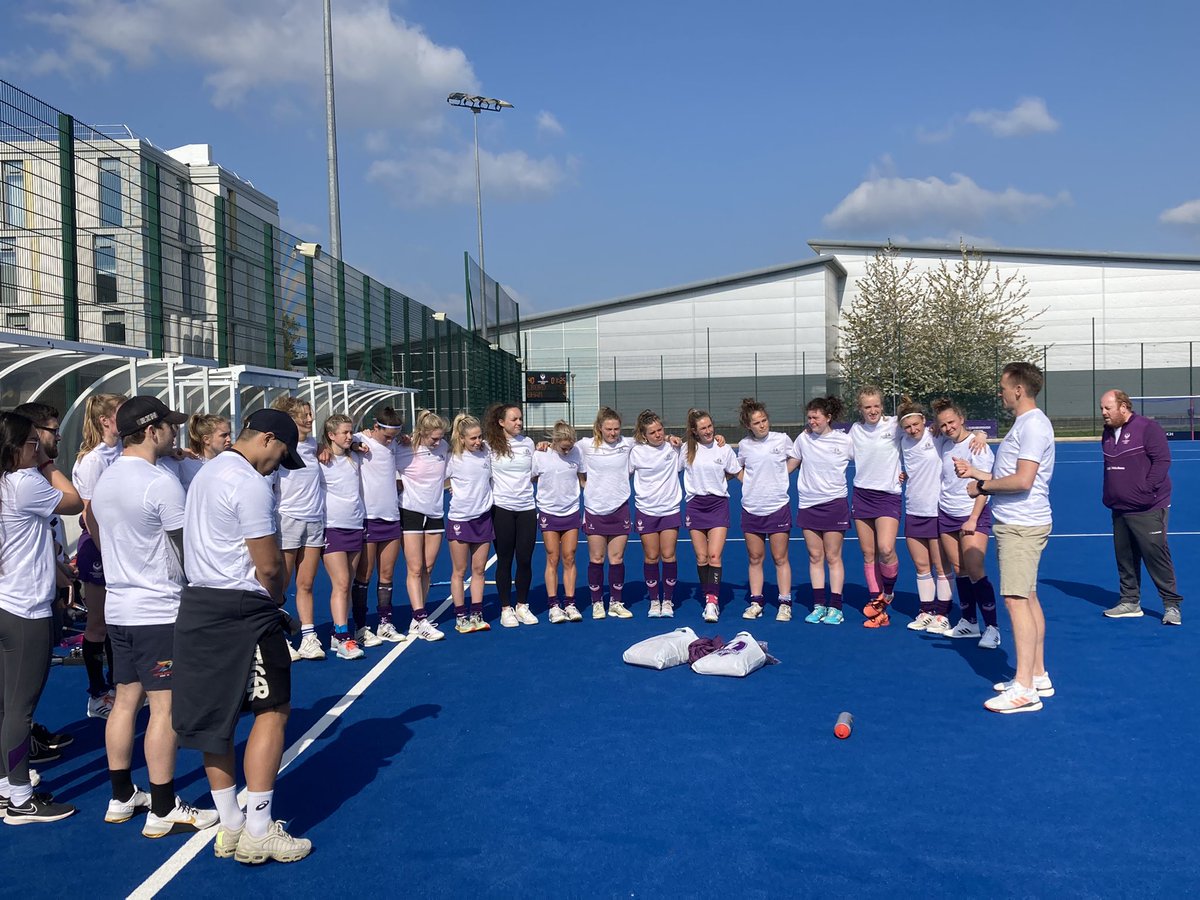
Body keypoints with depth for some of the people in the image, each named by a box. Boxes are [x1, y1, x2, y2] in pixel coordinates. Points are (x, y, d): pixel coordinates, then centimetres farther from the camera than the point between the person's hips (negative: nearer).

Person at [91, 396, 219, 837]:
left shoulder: (104, 479, 8)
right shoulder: (161, 482, -18)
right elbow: (188, 548, -13)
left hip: (118, 607, 9)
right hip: (159, 610, -9)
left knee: (126, 700, 15)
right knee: (164, 706, -2)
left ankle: (122, 796, 25)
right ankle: (163, 810, 5)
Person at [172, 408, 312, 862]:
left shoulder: (206, 473, 15)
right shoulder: (250, 484, -16)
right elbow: (269, 565, -16)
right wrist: (278, 598, 4)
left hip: (198, 602, 10)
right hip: (242, 609, -10)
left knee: (215, 718, 12)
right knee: (272, 710, -1)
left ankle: (230, 827, 22)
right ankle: (257, 833, 3)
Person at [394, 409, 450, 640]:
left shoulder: (444, 447, 1)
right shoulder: (404, 451, -13)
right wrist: (399, 485, -9)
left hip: (435, 513, 5)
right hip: (411, 512, -5)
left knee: (428, 569, 7)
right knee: (415, 569, -5)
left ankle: (418, 619, 16)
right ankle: (421, 621, -4)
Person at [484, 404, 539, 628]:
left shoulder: (528, 443, 9)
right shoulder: (489, 446, -3)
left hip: (526, 508, 3)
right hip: (502, 509, -3)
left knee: (525, 559, 4)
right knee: (504, 560, 4)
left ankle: (522, 606, 20)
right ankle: (506, 609, 15)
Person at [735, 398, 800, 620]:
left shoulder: (782, 439, -4)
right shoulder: (744, 445, 3)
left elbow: (796, 459, 12)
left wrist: (780, 474, 4)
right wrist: (749, 481, 8)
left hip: (778, 507, -2)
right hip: (751, 509, 2)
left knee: (780, 558, 1)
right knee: (755, 558, 8)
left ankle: (785, 604, 8)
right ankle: (756, 602, 17)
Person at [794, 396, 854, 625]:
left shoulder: (845, 441, -5)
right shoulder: (803, 438, 3)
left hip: (834, 503, -3)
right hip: (808, 504, 3)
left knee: (833, 557, 0)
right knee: (815, 557, 6)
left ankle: (835, 608, 4)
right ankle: (819, 605, 12)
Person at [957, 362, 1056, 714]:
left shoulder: (1033, 425, -16)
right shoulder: (1023, 424, 17)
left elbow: (1022, 480, -23)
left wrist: (983, 486, -11)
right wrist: (975, 472, 19)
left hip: (1021, 527, -11)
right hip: (1015, 524, 11)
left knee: (1016, 599, -12)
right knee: (1027, 598, 14)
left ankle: (1024, 689, -11)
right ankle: (1038, 676, 23)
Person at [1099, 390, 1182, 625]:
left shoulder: (1148, 428, -10)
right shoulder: (1108, 433, 14)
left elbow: (1162, 460, -14)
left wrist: (1147, 489, -17)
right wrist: (1109, 494, 15)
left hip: (1148, 509, -7)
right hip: (1119, 509, 8)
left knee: (1156, 555, -6)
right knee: (1124, 557, 10)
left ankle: (1172, 605, 3)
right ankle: (1130, 601, 20)